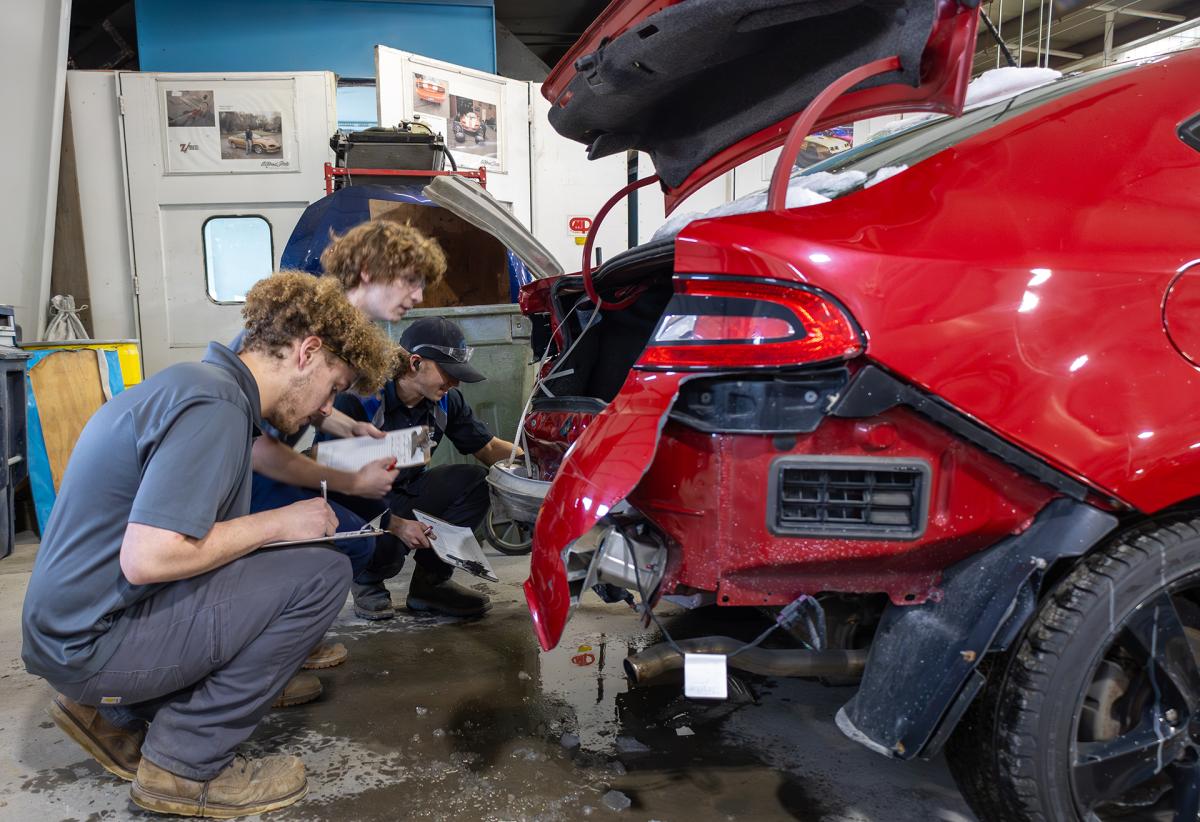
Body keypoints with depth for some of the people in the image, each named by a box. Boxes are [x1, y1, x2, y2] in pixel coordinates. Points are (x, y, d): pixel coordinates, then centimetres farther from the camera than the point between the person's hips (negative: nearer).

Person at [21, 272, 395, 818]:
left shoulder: (199, 381, 9)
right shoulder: (214, 405, -22)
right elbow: (145, 558, -28)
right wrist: (278, 523, -17)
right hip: (89, 643, -10)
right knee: (322, 574, -17)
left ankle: (114, 714, 18)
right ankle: (186, 765, -4)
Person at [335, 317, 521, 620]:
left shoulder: (446, 400, -5)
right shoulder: (358, 400, -24)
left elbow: (489, 448, 4)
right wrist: (394, 523, -32)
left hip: (405, 494, 6)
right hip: (359, 504, -6)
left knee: (474, 481, -16)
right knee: (389, 544, -37)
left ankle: (430, 581, -2)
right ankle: (367, 581, 3)